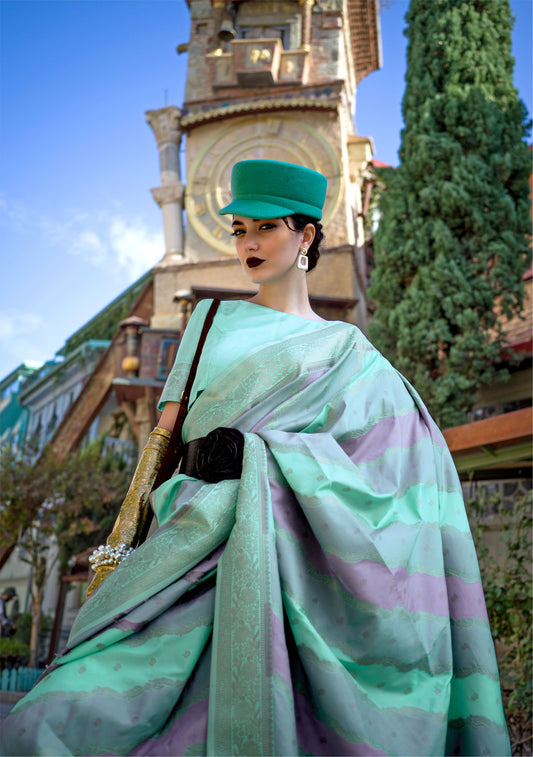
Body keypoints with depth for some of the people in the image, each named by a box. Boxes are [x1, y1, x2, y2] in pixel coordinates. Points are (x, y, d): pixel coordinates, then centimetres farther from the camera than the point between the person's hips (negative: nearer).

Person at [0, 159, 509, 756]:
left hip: (275, 539, -2)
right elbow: (166, 429, 11)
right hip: (193, 524, 2)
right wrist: (122, 534, 1)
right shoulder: (214, 317, 16)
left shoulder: (343, 349, 10)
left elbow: (414, 452, 0)